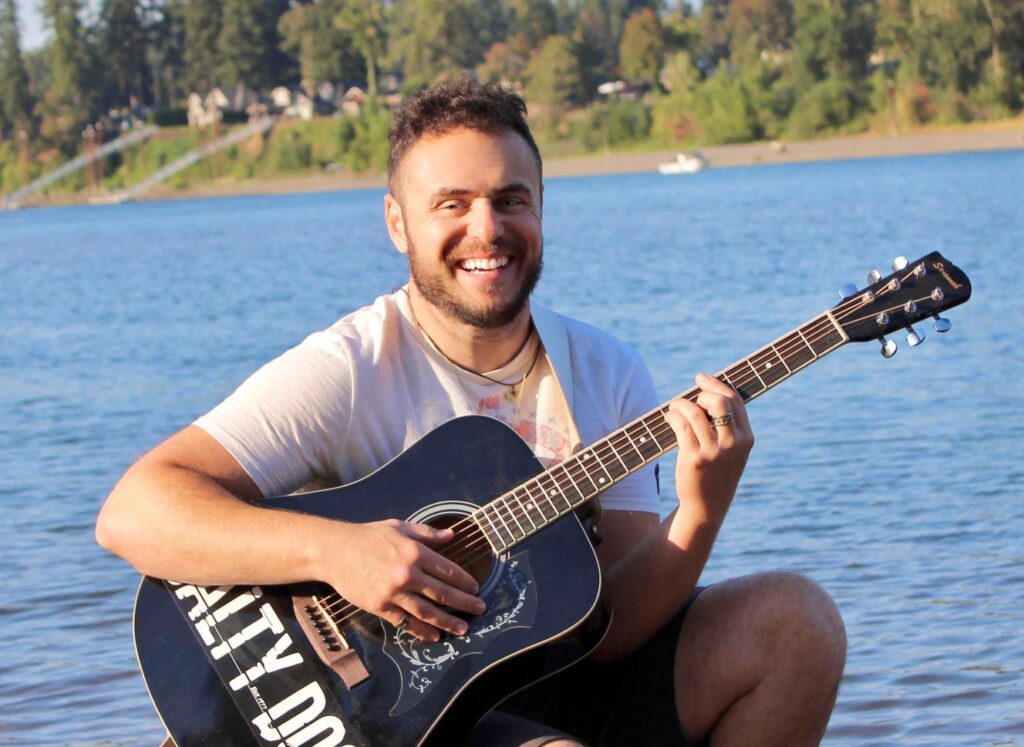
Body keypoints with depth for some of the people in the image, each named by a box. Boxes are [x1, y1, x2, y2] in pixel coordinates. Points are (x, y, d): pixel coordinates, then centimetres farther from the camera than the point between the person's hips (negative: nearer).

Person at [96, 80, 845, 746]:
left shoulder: (609, 374, 3)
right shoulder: (350, 371, -12)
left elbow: (609, 629, -6)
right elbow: (132, 513, -22)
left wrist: (698, 518, -24)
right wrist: (333, 549, -33)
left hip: (567, 684, 6)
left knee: (795, 618, -11)